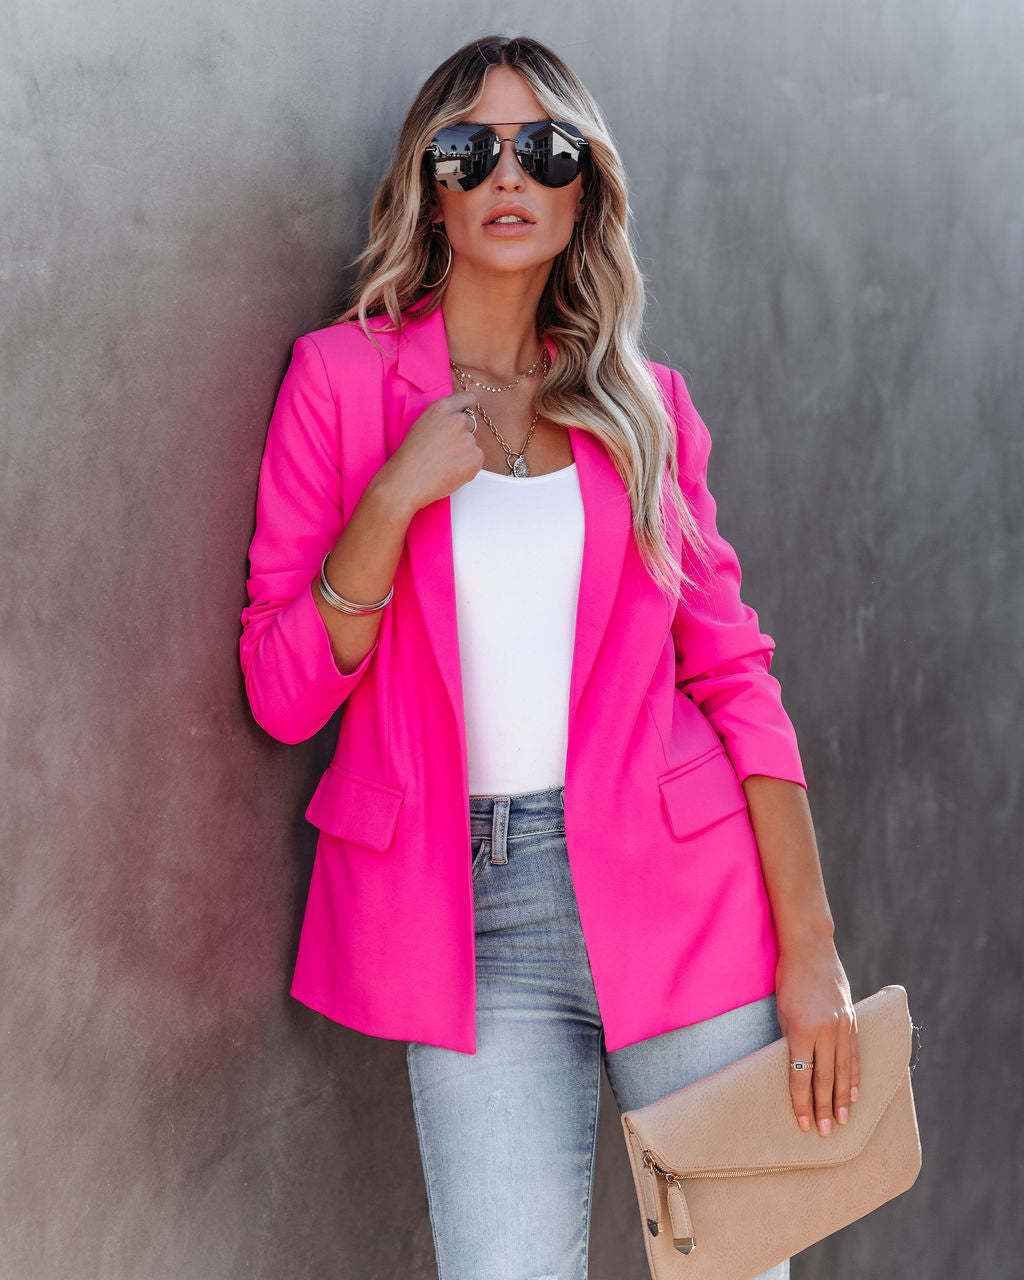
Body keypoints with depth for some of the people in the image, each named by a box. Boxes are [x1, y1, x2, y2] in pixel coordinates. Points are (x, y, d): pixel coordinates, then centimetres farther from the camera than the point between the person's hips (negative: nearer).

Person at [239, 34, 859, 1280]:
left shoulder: (644, 402, 9)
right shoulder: (344, 373, 4)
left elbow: (733, 675, 6)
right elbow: (284, 694, 1)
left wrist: (810, 942, -2)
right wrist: (400, 493, -13)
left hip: (681, 889, 2)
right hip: (470, 910, -1)